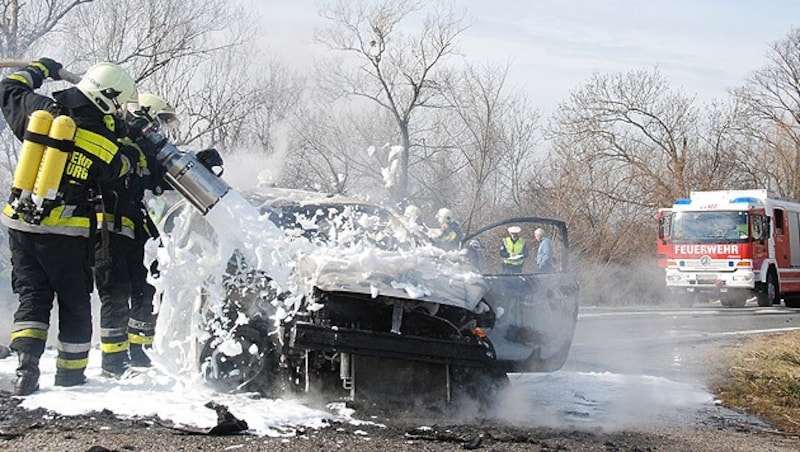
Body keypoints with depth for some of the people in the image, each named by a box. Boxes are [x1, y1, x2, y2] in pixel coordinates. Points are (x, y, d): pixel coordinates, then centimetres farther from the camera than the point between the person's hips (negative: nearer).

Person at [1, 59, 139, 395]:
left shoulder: (40, 110, -1)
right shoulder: (105, 144, -11)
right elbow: (117, 169, 7)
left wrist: (38, 69, 31)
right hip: (65, 232, -4)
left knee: (32, 295, 11)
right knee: (74, 303, 12)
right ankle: (70, 373, 21)